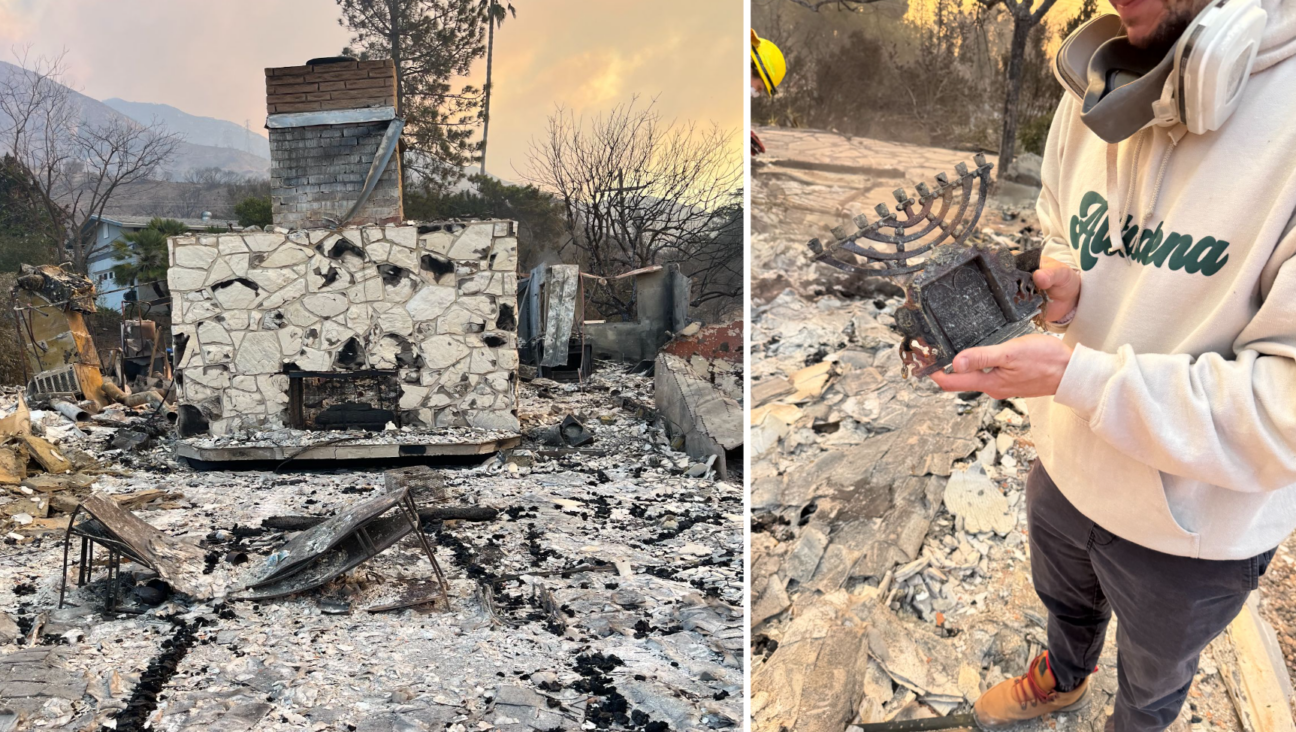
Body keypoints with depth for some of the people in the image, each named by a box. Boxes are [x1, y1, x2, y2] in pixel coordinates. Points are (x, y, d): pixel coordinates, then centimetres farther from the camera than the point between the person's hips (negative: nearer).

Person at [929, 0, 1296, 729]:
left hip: (1194, 528, -4)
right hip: (1066, 468, 5)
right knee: (1066, 602, 35)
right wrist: (1059, 290, -16)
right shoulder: (1094, 93, -10)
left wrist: (1078, 375, -34)